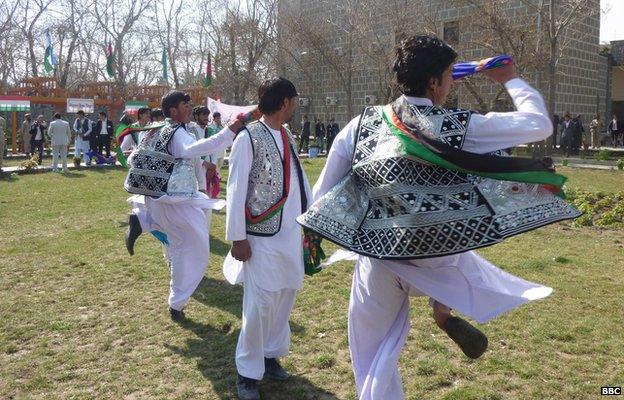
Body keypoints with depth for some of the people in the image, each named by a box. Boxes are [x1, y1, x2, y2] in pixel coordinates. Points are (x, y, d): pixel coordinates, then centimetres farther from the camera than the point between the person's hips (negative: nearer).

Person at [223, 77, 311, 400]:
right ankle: (248, 373, 13)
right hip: (262, 236, -7)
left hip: (291, 234, 8)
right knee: (260, 304, -4)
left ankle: (270, 354, 32)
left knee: (285, 297, 14)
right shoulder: (249, 138, -12)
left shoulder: (287, 137, 11)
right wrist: (237, 237, -14)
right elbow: (236, 190, -12)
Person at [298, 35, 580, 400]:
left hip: (378, 256, 3)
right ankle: (444, 310, 9)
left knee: (375, 354, 19)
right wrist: (512, 80, 11)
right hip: (436, 256, -2)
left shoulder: (362, 125, -6)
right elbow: (540, 125, -4)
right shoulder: (460, 127, -13)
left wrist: (311, 232, 17)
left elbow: (324, 191, 0)